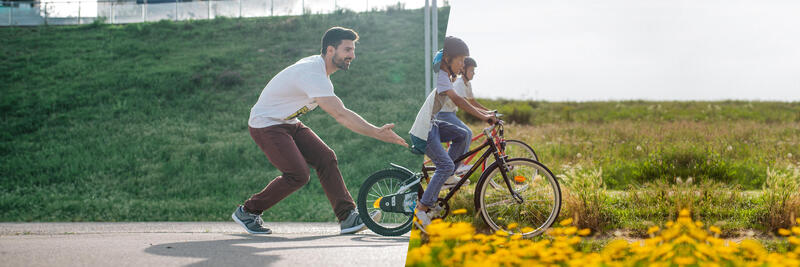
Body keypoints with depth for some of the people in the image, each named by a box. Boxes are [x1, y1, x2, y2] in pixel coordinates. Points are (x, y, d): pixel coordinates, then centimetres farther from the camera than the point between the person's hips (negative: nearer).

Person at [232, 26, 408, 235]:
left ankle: (348, 217, -10)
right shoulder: (312, 74, -28)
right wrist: (378, 134, -37)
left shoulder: (319, 67, 4)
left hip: (289, 123, 9)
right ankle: (246, 212, -2)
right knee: (298, 175, -18)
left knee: (326, 159, -6)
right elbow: (340, 114, -35)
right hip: (266, 125, -9)